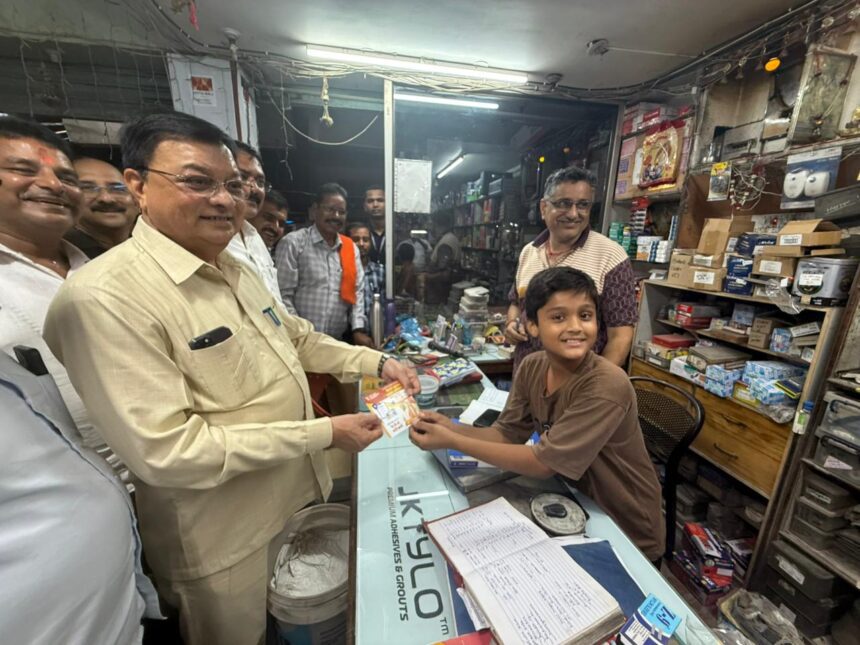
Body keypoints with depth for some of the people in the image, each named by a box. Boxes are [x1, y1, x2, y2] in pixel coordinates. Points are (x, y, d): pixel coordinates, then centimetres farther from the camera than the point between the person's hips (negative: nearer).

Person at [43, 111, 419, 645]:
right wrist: (324, 434, -28)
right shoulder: (104, 297, -24)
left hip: (294, 495, 7)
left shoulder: (238, 270, 3)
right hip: (222, 541, -7)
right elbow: (164, 451, -28)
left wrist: (376, 362, -1)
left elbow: (298, 338, 11)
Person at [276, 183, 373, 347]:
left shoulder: (351, 248, 10)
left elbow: (357, 291, 7)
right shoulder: (293, 243, -4)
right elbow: (283, 295, -8)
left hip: (339, 341, 5)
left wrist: (359, 329, -4)